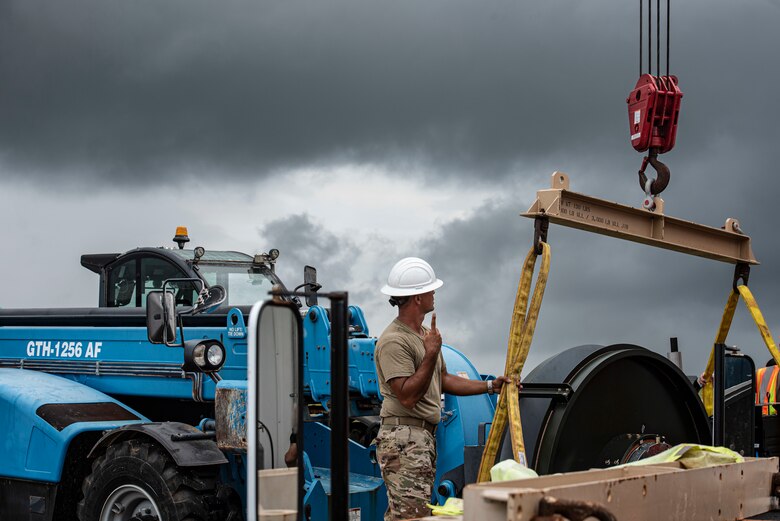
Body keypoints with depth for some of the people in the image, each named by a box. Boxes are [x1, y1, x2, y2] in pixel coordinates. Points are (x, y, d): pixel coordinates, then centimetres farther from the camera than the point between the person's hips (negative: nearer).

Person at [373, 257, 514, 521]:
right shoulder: (393, 341, -16)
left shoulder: (425, 333, 18)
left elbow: (443, 380, 25)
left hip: (425, 437, 10)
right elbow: (407, 396, -23)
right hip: (403, 438, -10)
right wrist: (431, 354, -24)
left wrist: (490, 386, 22)